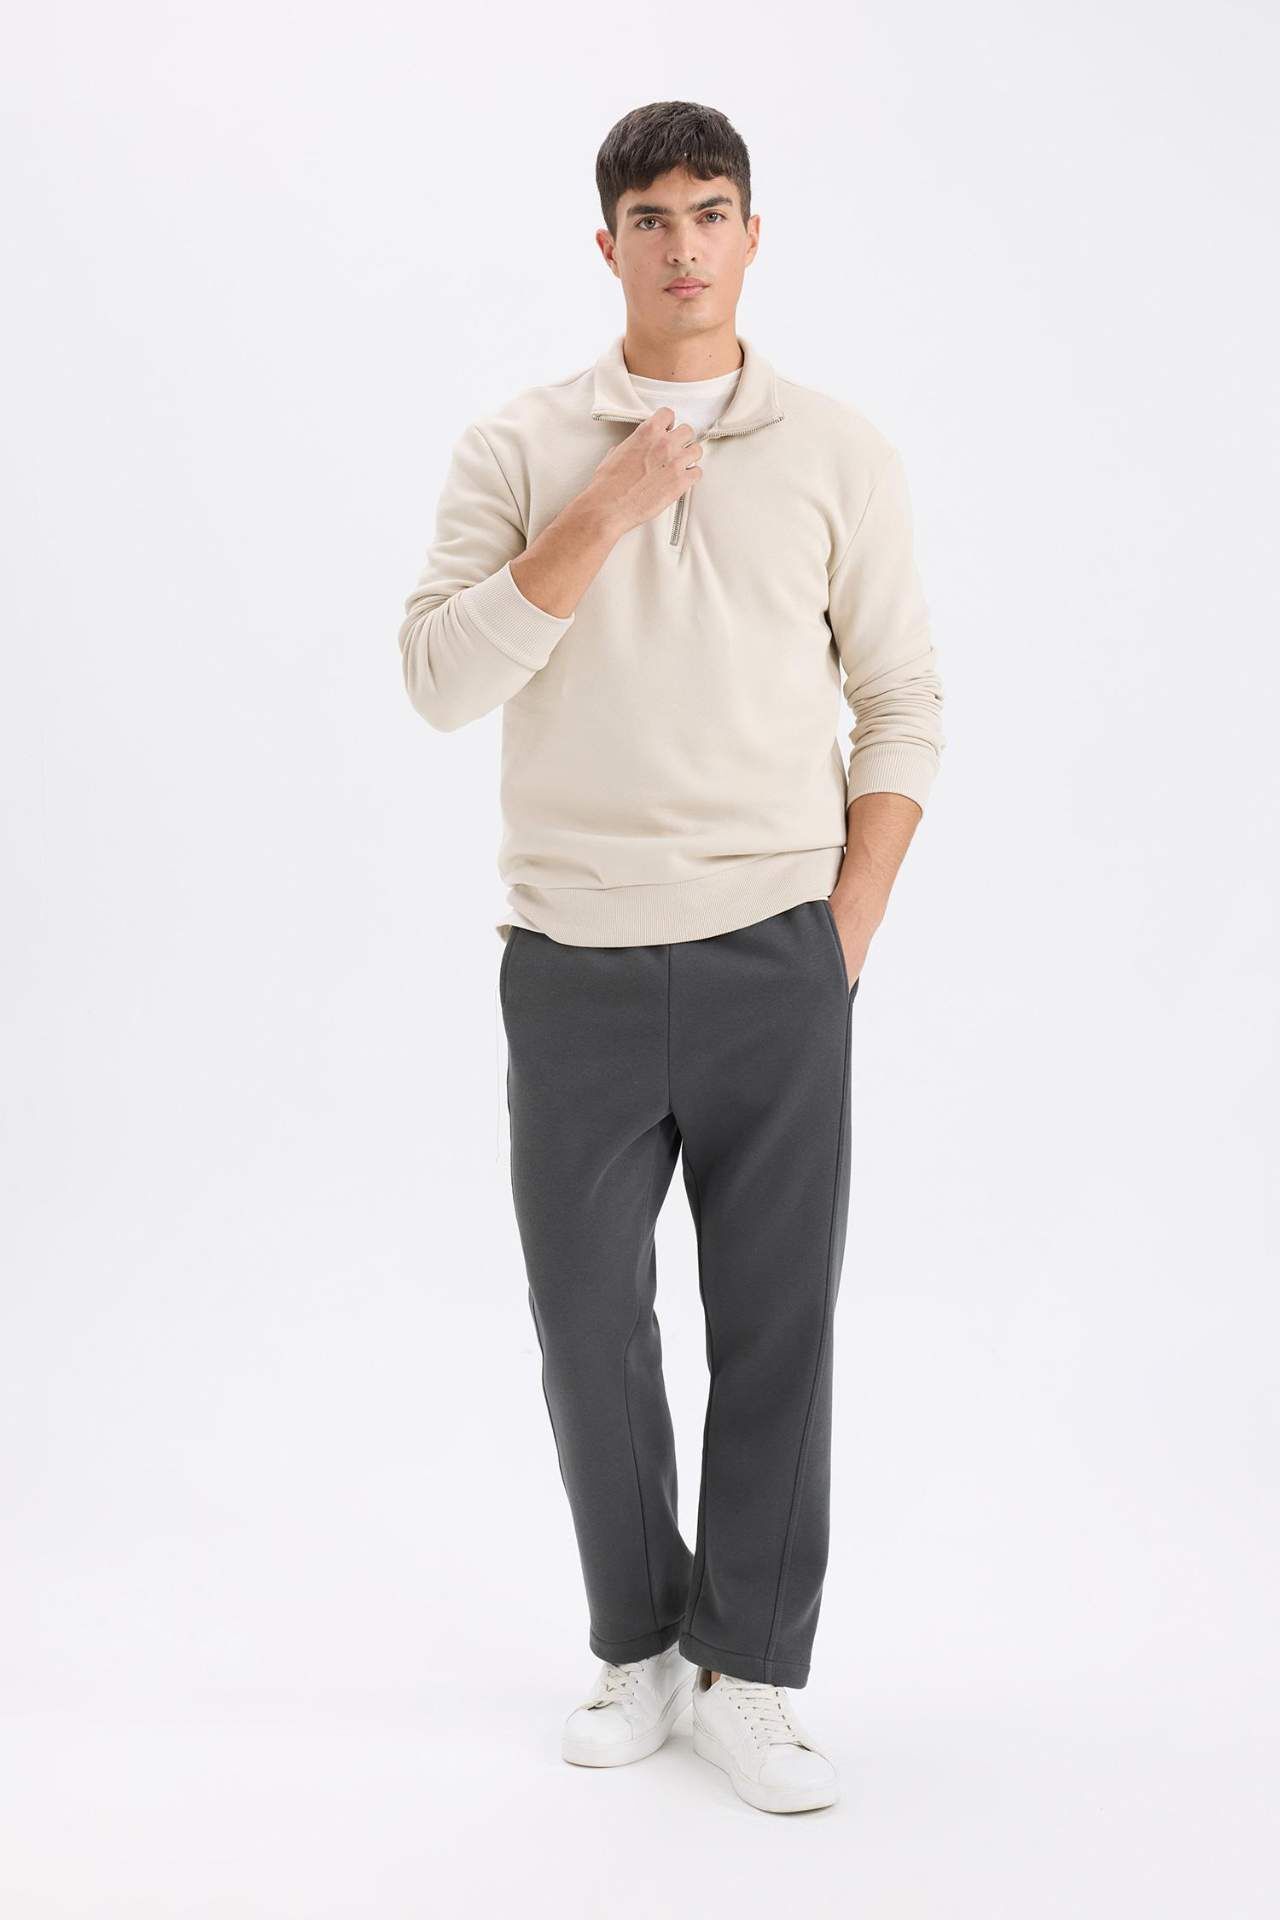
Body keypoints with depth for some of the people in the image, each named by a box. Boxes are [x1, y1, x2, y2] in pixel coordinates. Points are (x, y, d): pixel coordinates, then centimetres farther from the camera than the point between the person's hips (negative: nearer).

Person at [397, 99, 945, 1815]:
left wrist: (850, 928, -2)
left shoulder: (840, 452, 4)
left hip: (775, 964, 0)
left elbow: (903, 706, 6)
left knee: (776, 1328, 4)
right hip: (575, 964, 1)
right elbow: (442, 678, -9)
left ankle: (748, 1674, 19)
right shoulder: (517, 450, 3)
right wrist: (603, 514, -16)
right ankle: (642, 1647, 28)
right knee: (590, 1326, 8)